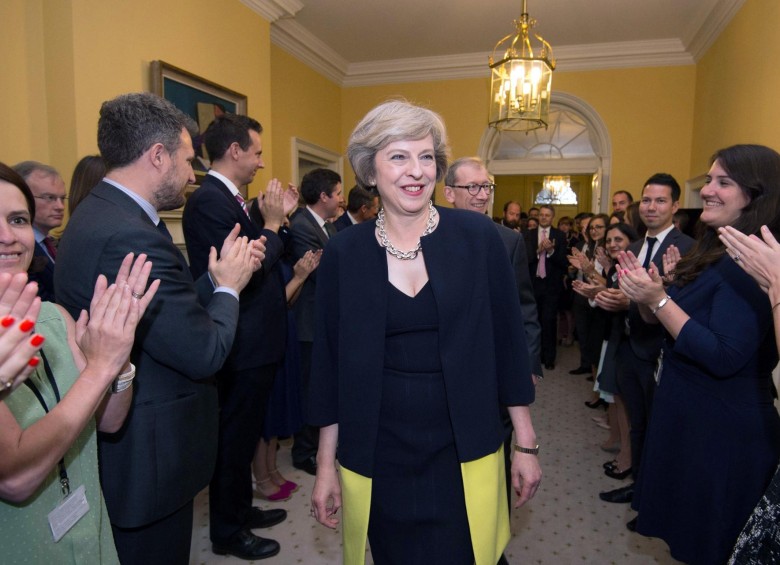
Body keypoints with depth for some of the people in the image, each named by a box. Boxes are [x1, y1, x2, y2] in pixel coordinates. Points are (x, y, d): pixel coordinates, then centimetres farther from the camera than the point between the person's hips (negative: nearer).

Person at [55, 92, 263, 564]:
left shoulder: (98, 214, 5)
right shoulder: (130, 236, -27)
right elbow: (205, 353, -24)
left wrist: (219, 277, 2)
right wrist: (229, 286, -9)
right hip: (148, 457, -10)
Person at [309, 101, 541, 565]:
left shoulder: (478, 236, -6)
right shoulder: (344, 253, -4)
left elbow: (508, 341, -1)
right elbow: (330, 362, 1)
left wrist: (527, 444, 1)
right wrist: (326, 465, 3)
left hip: (464, 452, 0)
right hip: (377, 457, 1)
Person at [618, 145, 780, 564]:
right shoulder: (713, 254, 9)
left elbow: (723, 357, -28)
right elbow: (665, 323, 11)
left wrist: (658, 299, -25)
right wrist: (646, 296, -7)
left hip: (721, 434, -9)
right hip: (688, 417, 9)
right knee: (686, 529, 25)